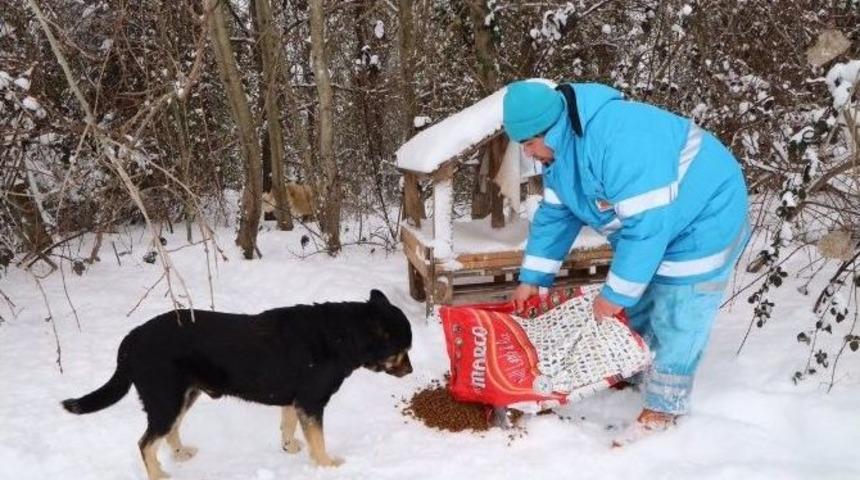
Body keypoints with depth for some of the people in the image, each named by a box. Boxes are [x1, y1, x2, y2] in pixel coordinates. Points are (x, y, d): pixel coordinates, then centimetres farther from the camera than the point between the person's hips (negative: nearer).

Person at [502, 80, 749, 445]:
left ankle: (661, 412, 12)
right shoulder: (559, 148, -5)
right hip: (649, 225, 9)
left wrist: (615, 293, -26)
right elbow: (554, 214, 5)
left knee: (674, 322, -4)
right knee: (635, 313, 19)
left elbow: (645, 225, -35)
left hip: (703, 221, -9)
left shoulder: (620, 140, -37)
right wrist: (532, 278, 4)